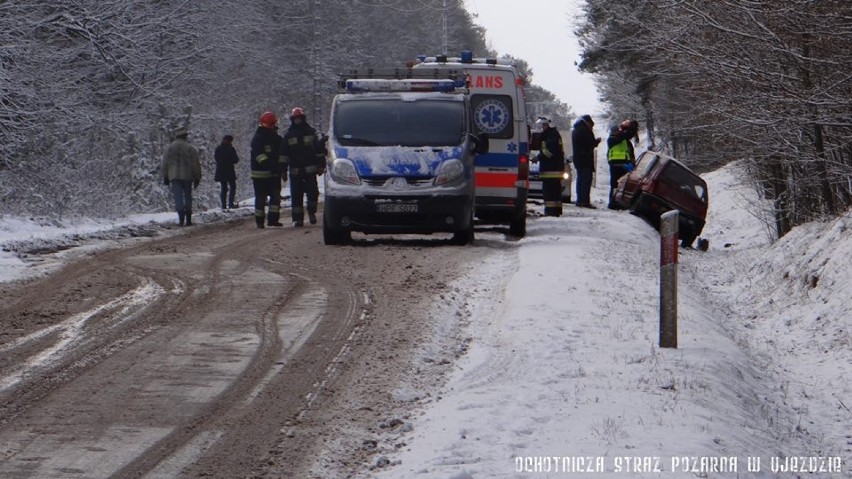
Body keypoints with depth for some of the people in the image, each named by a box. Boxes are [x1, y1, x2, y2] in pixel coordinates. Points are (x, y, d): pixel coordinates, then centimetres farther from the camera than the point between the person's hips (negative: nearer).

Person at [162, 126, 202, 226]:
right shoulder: (191, 148, 0)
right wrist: (197, 178, 6)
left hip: (174, 176, 0)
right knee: (187, 196, 10)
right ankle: (188, 220, 10)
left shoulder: (170, 147, 3)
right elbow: (196, 164, -1)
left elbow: (165, 163, 5)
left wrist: (165, 177, 12)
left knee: (178, 197, -2)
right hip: (187, 176, 0)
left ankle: (181, 218, -16)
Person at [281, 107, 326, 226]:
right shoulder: (288, 135, 10)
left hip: (310, 169, -1)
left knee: (312, 192, -7)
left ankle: (311, 212, 14)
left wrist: (321, 166, 4)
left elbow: (319, 150, 10)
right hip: (295, 170, 1)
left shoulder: (311, 132, 8)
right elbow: (284, 154, 9)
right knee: (296, 195, 0)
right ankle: (297, 218, 4)